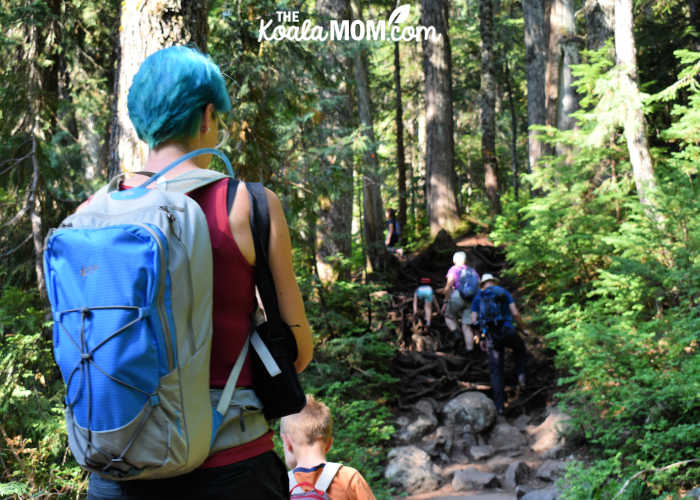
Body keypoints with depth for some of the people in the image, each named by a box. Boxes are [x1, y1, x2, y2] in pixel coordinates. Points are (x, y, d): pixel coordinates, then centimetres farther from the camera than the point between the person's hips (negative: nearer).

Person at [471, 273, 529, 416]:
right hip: (508, 332, -1)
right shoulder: (504, 292, 10)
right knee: (520, 348, 34)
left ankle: (499, 405, 4)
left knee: (496, 372, 8)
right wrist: (523, 329, 15)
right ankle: (521, 374, 11)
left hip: (492, 337, 1)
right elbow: (515, 313, 0)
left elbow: (474, 321, 6)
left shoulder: (478, 298, 13)